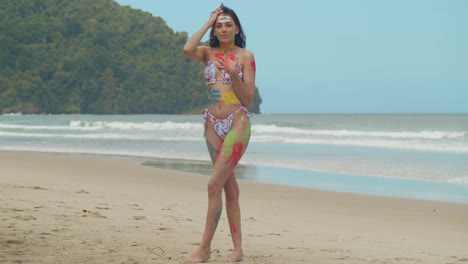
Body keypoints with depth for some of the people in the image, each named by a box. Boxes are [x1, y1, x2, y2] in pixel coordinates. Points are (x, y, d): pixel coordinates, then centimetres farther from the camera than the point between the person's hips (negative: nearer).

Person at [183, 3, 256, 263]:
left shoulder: (245, 56, -2)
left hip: (237, 123, -5)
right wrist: (208, 23, -6)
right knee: (229, 185, 7)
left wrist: (234, 75, -19)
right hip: (213, 123, 5)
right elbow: (187, 50, -16)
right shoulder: (209, 53, 9)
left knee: (215, 184, -12)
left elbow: (248, 100, -4)